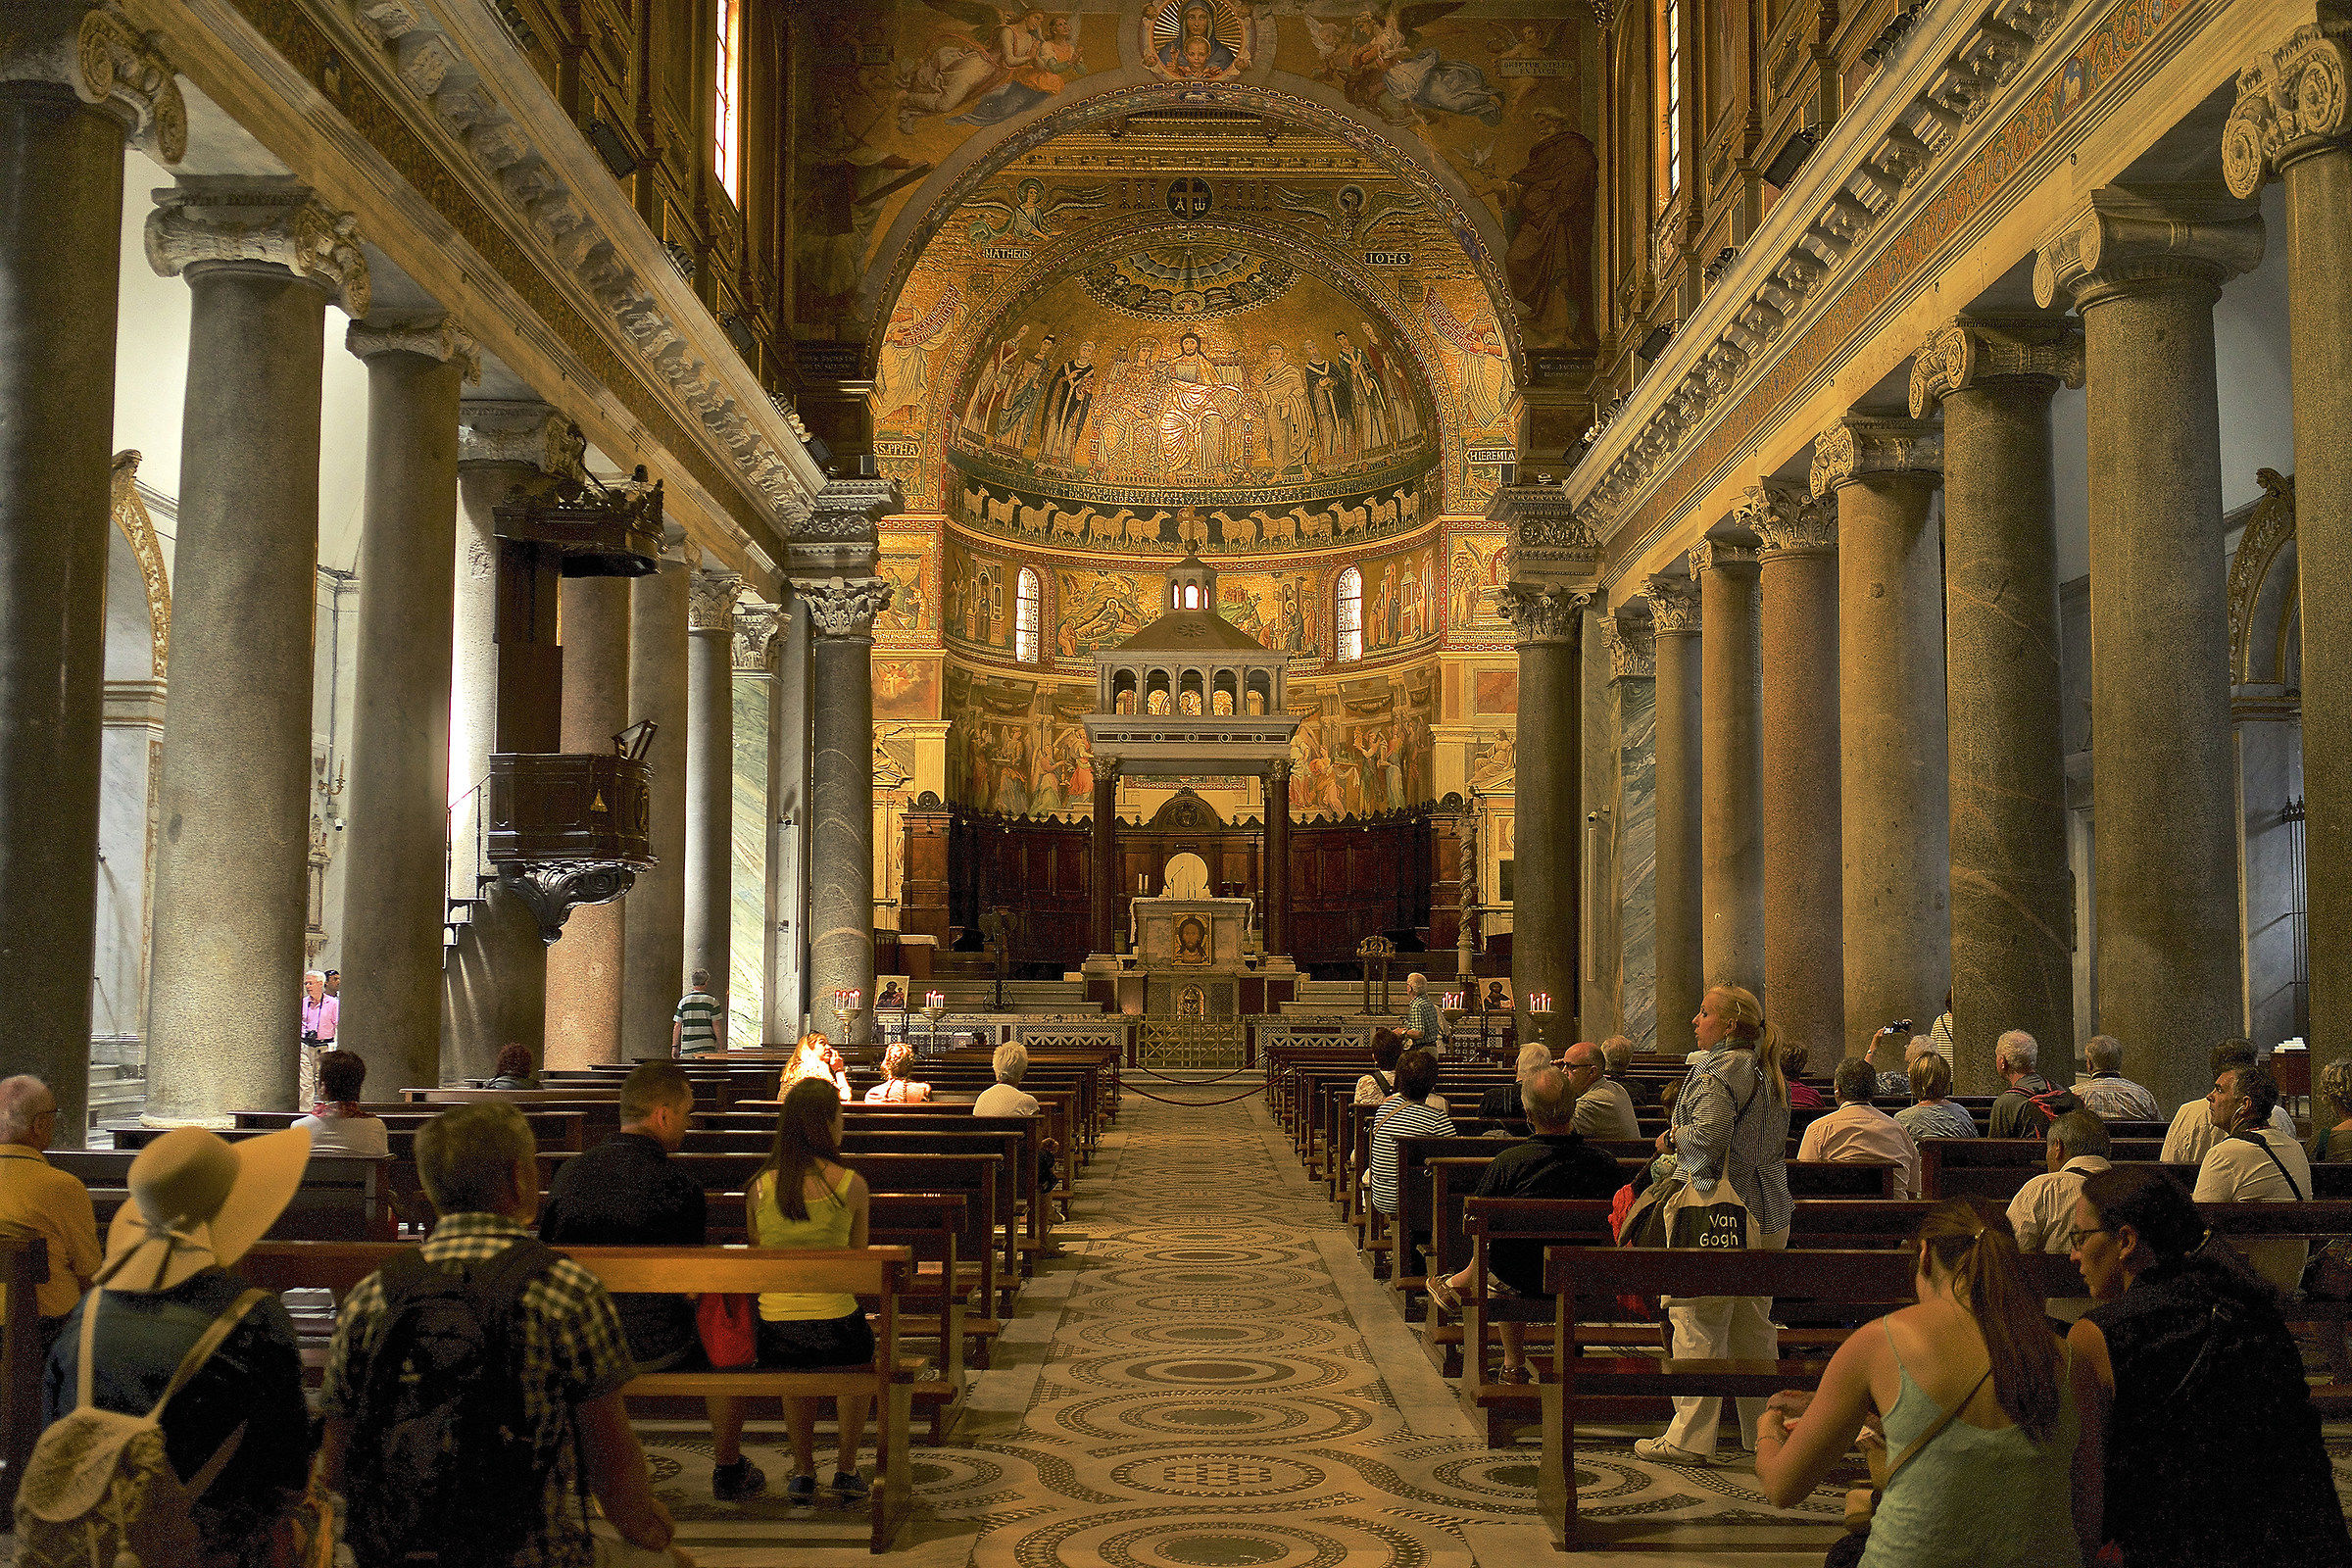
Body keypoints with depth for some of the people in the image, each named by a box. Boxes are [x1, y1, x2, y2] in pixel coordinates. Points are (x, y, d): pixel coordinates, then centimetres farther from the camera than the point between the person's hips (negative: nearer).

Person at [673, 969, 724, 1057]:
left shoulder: (684, 1001, 5)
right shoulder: (712, 1001, -2)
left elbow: (677, 1026, 5)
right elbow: (717, 1027, -4)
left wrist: (675, 1046, 12)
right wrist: (721, 1047, 2)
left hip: (687, 1049, 2)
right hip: (707, 1049, -2)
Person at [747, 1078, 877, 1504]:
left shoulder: (760, 1186, -2)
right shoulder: (851, 1184, -7)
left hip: (774, 1335, 2)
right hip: (835, 1330, -2)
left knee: (793, 1363, 38)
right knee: (863, 1350, 34)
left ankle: (803, 1471, 38)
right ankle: (846, 1470, 35)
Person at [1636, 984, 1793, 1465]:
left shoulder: (1717, 1070, -14)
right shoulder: (1769, 1072, 14)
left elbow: (1708, 1134, -26)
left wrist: (1672, 1138, -6)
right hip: (1768, 1218, 9)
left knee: (1698, 1322, -4)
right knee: (1754, 1326, 16)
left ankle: (1690, 1438, -1)